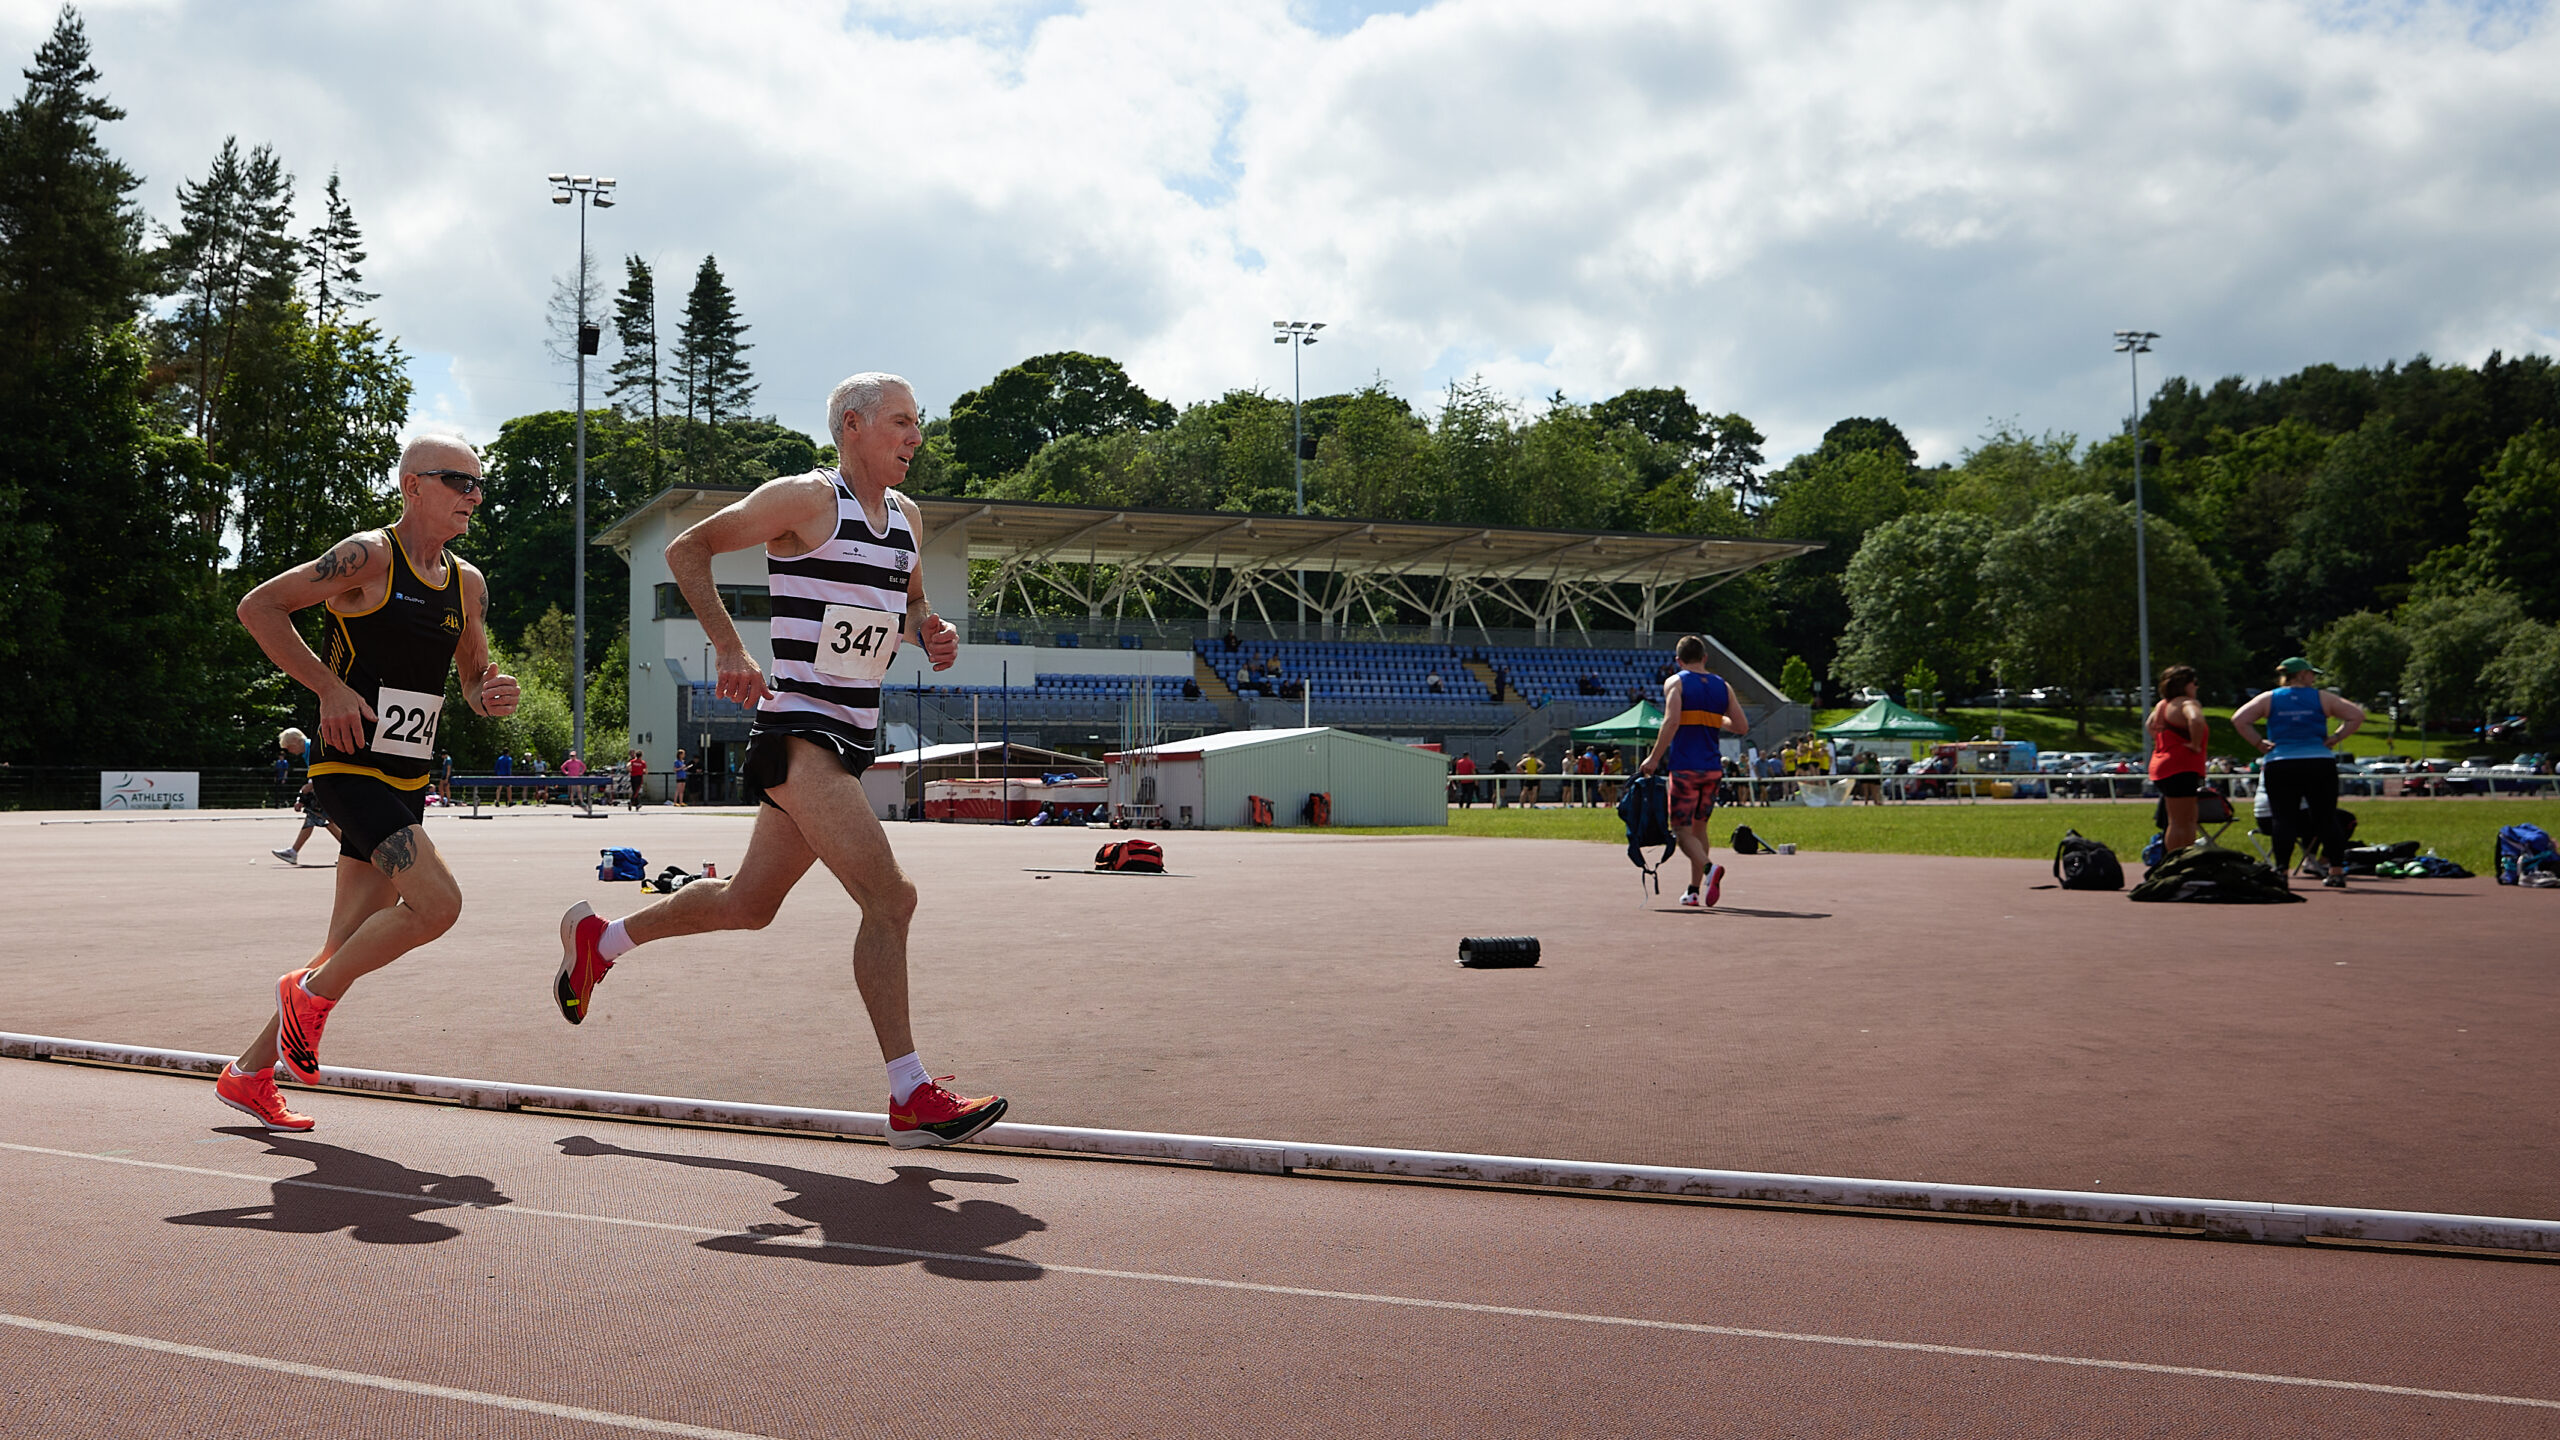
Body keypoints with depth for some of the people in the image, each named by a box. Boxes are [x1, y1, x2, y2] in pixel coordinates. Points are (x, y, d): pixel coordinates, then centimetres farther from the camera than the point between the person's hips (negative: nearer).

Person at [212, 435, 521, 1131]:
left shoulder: (468, 584, 12)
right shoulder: (368, 556, -10)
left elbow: (472, 682, 22)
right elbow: (257, 607, -9)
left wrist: (494, 696, -2)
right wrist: (331, 686, -16)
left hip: (407, 785, 8)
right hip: (351, 769, -8)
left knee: (355, 945, 9)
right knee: (438, 901, -22)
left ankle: (249, 1072, 24)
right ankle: (311, 993, 2)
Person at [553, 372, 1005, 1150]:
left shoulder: (906, 516, 14)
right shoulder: (805, 499, -9)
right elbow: (687, 549, -3)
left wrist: (930, 633, 5)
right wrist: (730, 648, -14)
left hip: (851, 737, 9)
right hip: (797, 730, -9)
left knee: (747, 903, 19)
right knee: (890, 897, -18)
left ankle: (598, 938, 41)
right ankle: (913, 1098, -14)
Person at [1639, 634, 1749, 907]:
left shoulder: (1675, 682, -2)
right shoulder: (1723, 686, 11)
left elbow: (1672, 721, -17)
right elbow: (1742, 727, 10)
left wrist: (1654, 759, -14)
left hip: (1685, 769, -5)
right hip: (1713, 769, 5)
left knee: (1682, 830, -2)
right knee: (1699, 827, 17)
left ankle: (1709, 866, -28)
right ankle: (1694, 890, 17)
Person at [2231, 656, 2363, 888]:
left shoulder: (2269, 698, 8)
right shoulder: (2321, 698, 8)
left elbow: (2239, 719, -3)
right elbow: (2356, 715, 4)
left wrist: (2259, 743, 1)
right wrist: (2334, 739, 5)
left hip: (2279, 766, 0)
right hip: (2320, 763, 0)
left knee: (2284, 821, -2)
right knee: (2327, 819, 5)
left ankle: (2281, 871, -10)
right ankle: (2336, 872, 5)